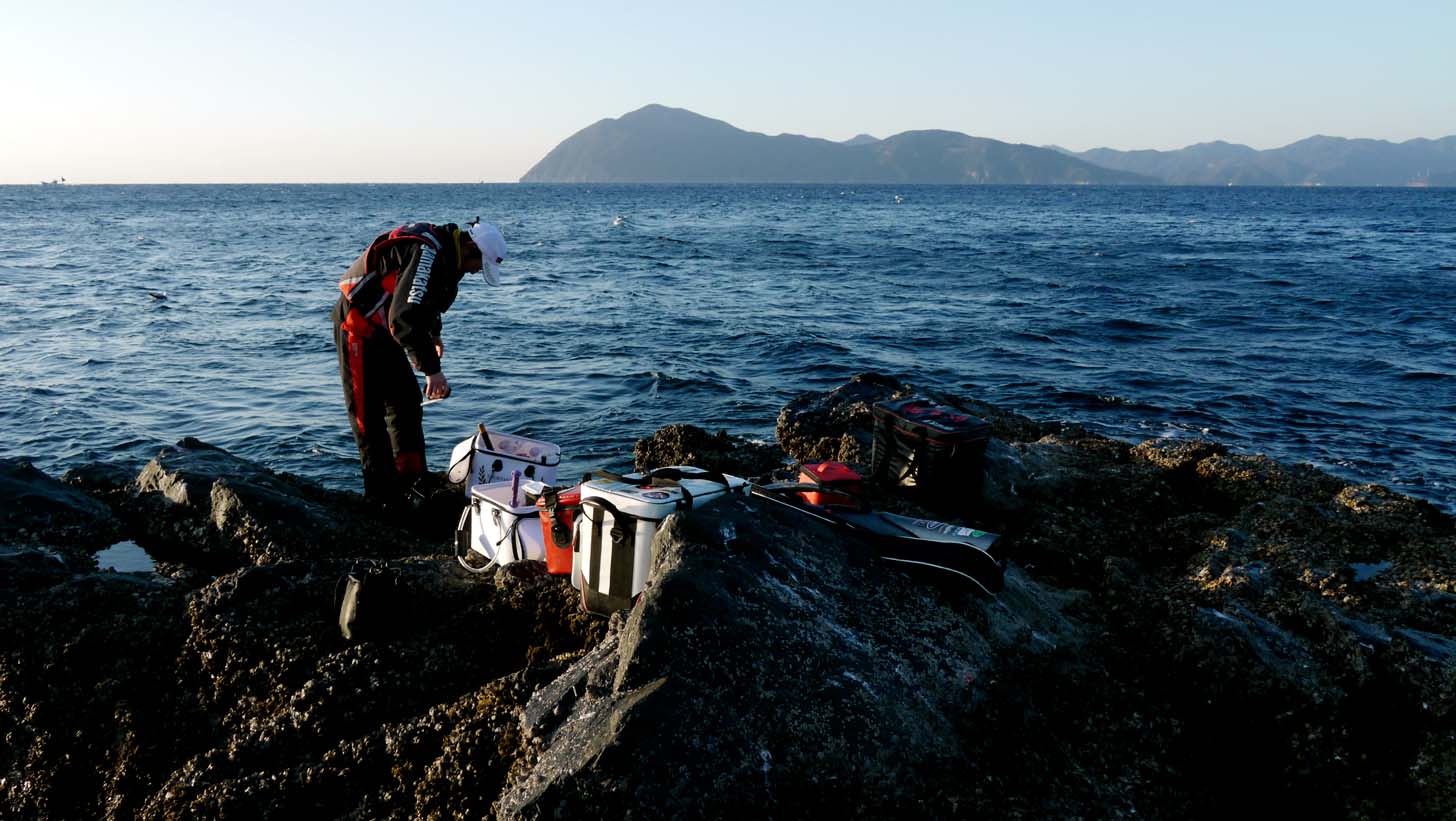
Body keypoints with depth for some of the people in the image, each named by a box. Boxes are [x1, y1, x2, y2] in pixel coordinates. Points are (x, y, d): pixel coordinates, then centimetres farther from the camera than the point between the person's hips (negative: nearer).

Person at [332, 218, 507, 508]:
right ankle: (382, 496, -2)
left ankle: (412, 481, 24)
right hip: (359, 325, -10)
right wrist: (432, 369, -37)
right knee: (369, 411, -6)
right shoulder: (426, 253, -28)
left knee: (407, 401, 14)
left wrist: (433, 337, 15)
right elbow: (405, 317, -37)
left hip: (383, 329, 10)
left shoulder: (445, 254, 5)